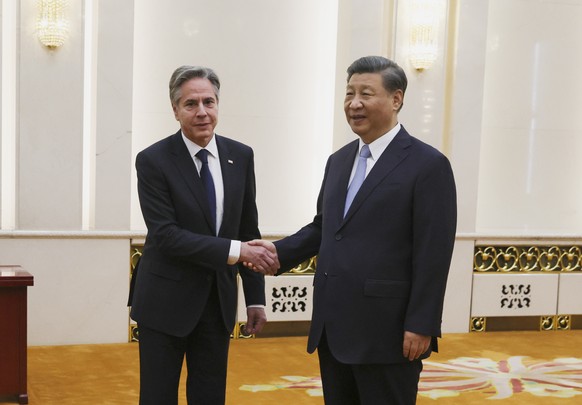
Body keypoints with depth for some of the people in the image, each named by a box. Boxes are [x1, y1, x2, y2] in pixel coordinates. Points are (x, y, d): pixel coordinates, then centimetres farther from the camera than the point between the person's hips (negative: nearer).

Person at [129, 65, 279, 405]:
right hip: (166, 301, -4)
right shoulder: (153, 161, -11)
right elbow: (166, 235, -18)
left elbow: (249, 230, 7)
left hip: (219, 301, 4)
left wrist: (256, 298, 5)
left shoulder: (241, 156, 2)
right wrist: (233, 250, -25)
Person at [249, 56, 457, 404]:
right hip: (332, 328, 7)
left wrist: (420, 326, -16)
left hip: (386, 331, -7)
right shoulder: (338, 160, 14)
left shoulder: (428, 165, -9)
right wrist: (279, 252, 2)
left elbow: (433, 255, -13)